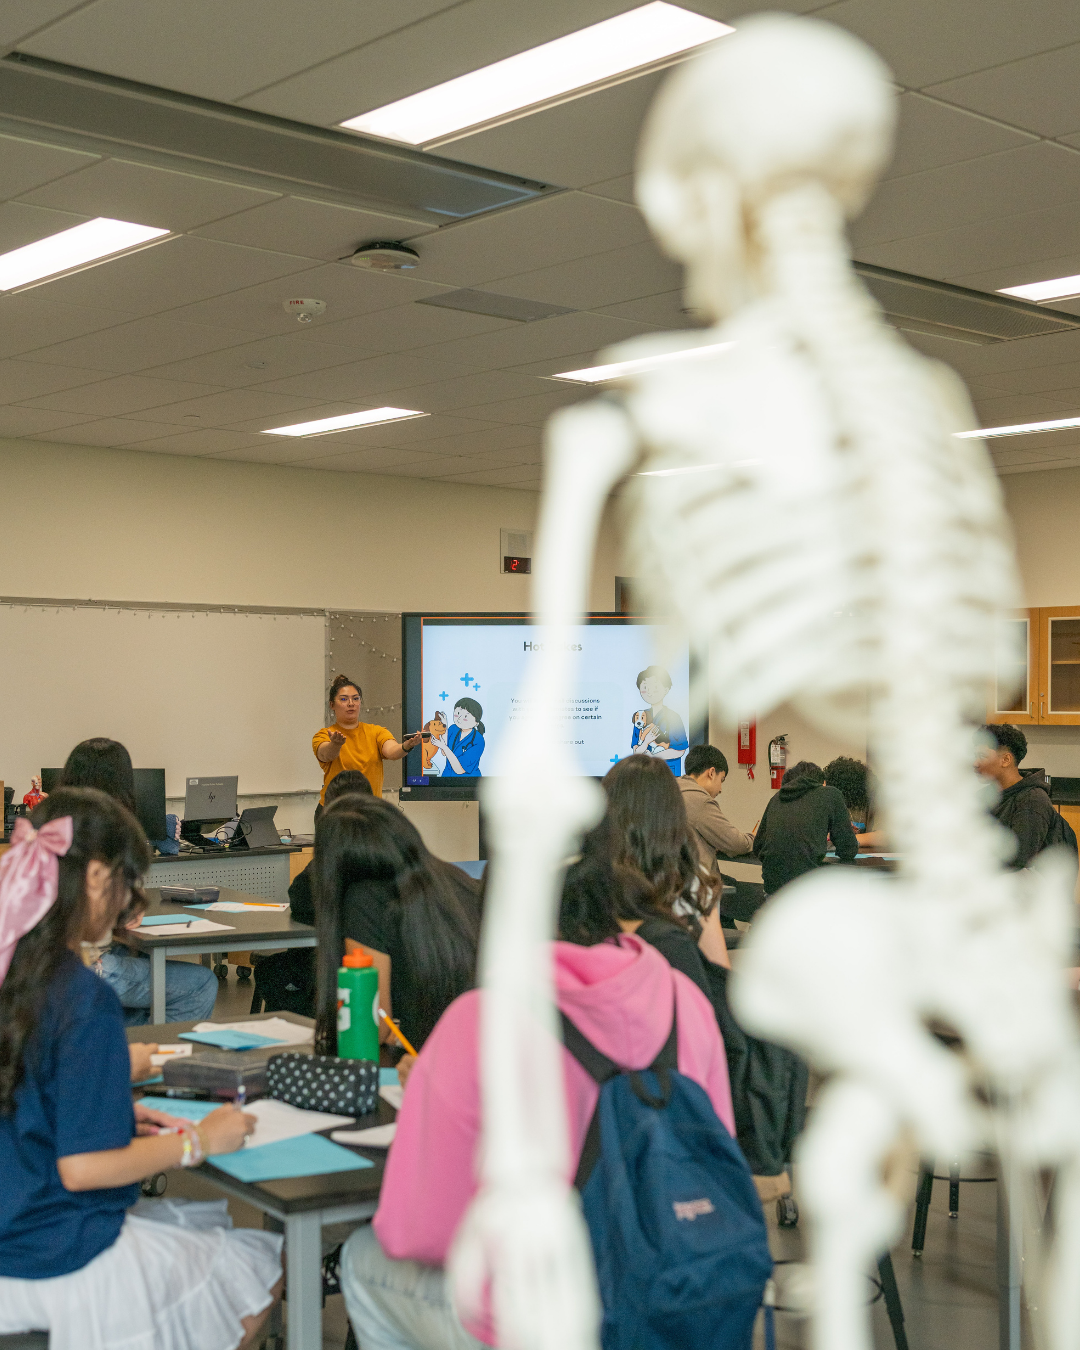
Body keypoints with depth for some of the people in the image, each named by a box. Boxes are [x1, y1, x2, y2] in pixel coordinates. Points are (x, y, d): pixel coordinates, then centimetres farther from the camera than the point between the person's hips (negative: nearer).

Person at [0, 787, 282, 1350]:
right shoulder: (84, 999, -25)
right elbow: (82, 1166, -23)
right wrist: (197, 1141, -11)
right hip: (60, 1260, -8)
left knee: (197, 1219, 27)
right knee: (266, 1266, 10)